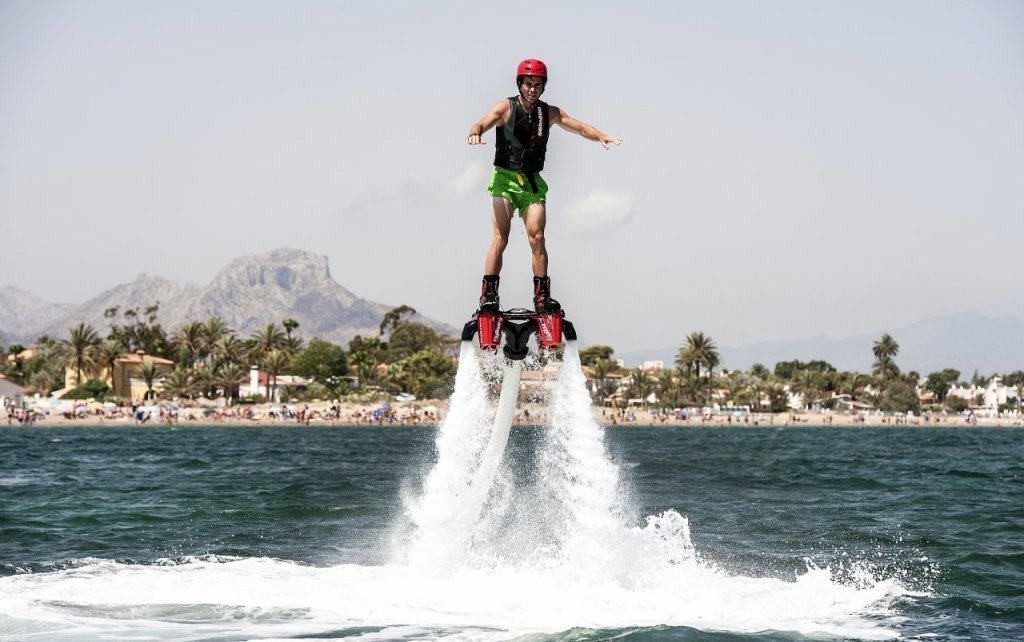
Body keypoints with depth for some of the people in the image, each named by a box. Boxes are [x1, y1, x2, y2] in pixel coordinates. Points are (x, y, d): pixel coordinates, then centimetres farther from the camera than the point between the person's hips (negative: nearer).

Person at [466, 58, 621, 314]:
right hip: (505, 178, -3)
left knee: (537, 238, -9)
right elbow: (483, 123, -19)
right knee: (500, 237, -14)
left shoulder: (549, 113, 7)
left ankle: (542, 296, -5)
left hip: (532, 182, 3)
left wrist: (601, 136, -22)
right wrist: (475, 133, -44)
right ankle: (488, 294, -12)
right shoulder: (506, 107, -3)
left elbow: (579, 126, -2)